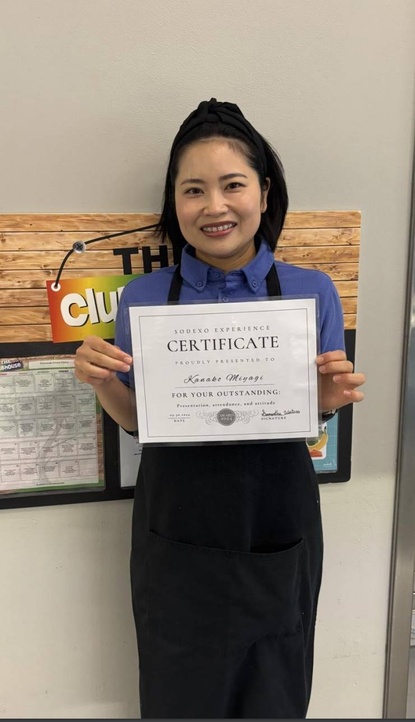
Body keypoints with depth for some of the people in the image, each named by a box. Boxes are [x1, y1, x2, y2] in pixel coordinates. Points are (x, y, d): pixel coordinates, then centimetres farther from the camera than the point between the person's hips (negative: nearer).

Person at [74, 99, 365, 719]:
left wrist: (331, 398, -18)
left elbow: (315, 413, 3)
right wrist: (101, 382, -16)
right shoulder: (143, 297, -6)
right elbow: (136, 420, 3)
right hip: (177, 541, 0)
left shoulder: (312, 291, -7)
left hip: (276, 535, 1)